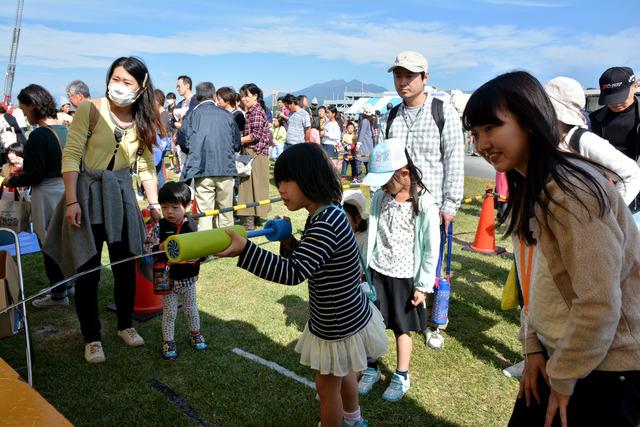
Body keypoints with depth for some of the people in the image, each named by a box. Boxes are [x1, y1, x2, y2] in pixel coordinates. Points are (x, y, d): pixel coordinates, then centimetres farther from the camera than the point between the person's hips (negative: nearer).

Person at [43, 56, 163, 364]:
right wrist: (71, 201, -19)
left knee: (126, 267, 10)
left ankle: (125, 325, 31)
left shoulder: (143, 122, 4)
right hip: (87, 192, -4)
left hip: (122, 195, 4)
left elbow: (146, 167, 9)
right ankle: (91, 337, 19)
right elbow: (71, 155, -13)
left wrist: (154, 204, 5)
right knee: (88, 271, 3)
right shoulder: (90, 110, -10)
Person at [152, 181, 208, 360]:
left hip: (188, 278, 1)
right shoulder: (160, 226, -11)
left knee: (191, 309, 19)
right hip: (167, 279, -1)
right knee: (169, 313, 10)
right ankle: (168, 342, 27)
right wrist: (160, 248, -31)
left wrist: (196, 258, -23)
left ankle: (195, 335, 41)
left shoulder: (193, 226, -9)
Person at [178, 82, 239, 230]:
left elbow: (183, 142, 1)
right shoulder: (226, 115, 5)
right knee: (225, 211, 12)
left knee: (205, 212, 2)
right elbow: (236, 142, 9)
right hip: (226, 168, 2)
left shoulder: (193, 115, 1)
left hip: (202, 169, -1)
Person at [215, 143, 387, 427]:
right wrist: (289, 241, -11)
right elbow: (305, 261, 8)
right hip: (345, 319, 10)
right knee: (342, 375, 32)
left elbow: (293, 273, -39)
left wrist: (245, 249, -46)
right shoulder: (323, 215, 0)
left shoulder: (326, 225, -32)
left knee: (327, 387, 15)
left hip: (339, 328, -10)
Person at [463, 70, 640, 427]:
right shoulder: (528, 188, 4)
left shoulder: (570, 191, -25)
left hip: (607, 370, -8)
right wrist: (533, 347, 2)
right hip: (560, 356, 8)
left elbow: (599, 303, -26)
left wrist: (563, 379, -15)